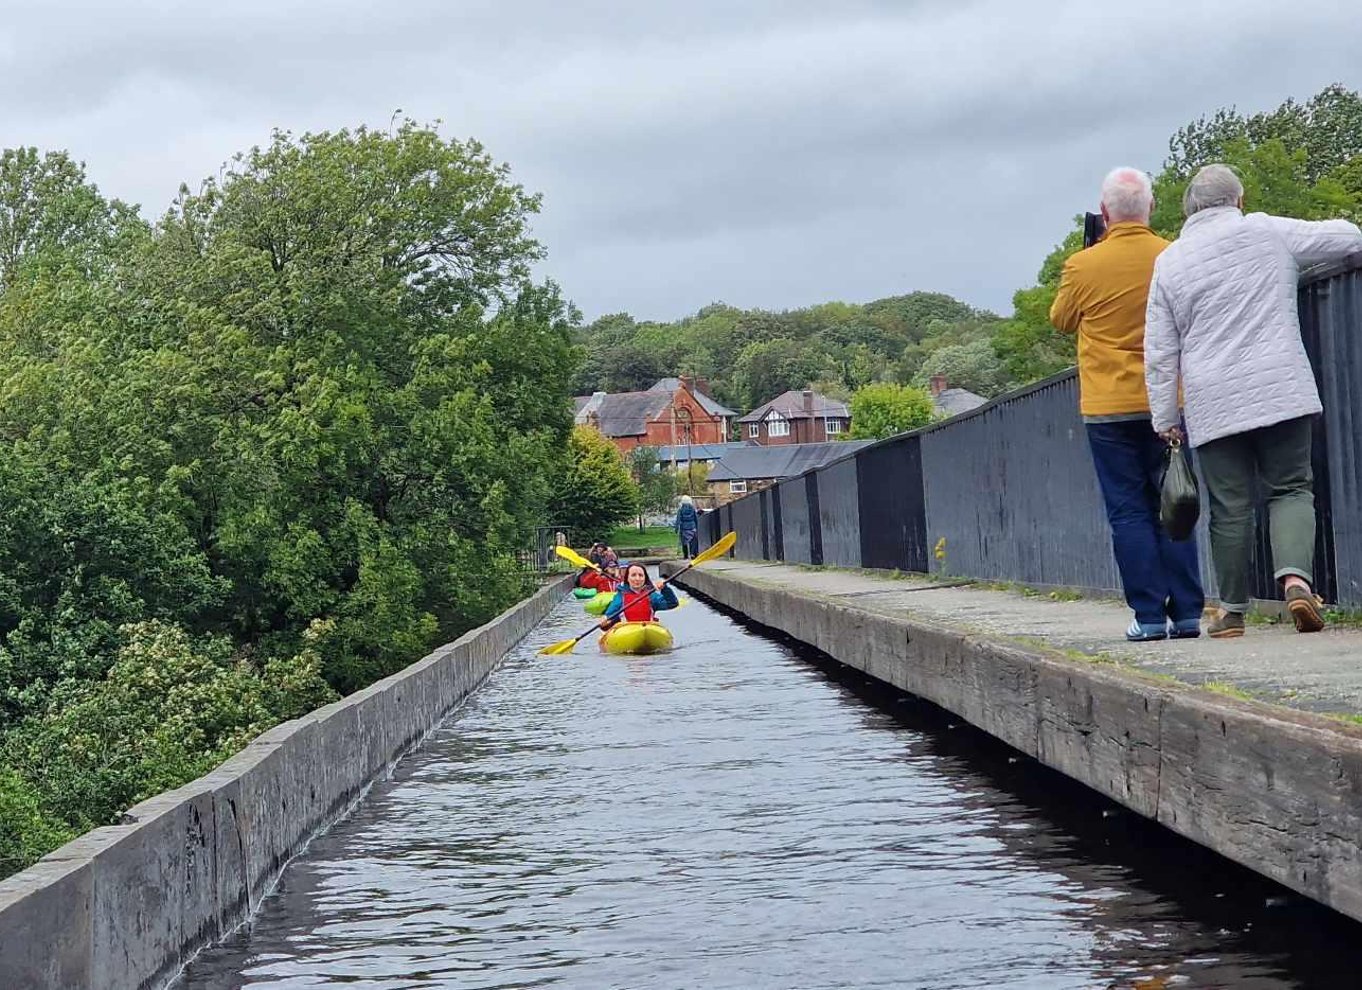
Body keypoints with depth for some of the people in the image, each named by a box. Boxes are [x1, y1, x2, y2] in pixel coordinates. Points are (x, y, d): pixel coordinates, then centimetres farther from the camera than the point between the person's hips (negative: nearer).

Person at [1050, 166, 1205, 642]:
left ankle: (1149, 614, -1)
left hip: (1109, 409, -2)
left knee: (1129, 512, 2)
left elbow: (1061, 320, 9)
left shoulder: (1083, 267, -9)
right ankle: (1186, 612, 6)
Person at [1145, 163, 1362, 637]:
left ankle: (1232, 610, 11)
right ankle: (1295, 576, -16)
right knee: (1291, 488, 6)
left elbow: (1159, 353, 6)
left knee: (1230, 506, 5)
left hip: (1213, 403, 1)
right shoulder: (1268, 232, 3)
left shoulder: (1169, 262, 6)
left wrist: (1165, 417, 11)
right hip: (1281, 392, -1)